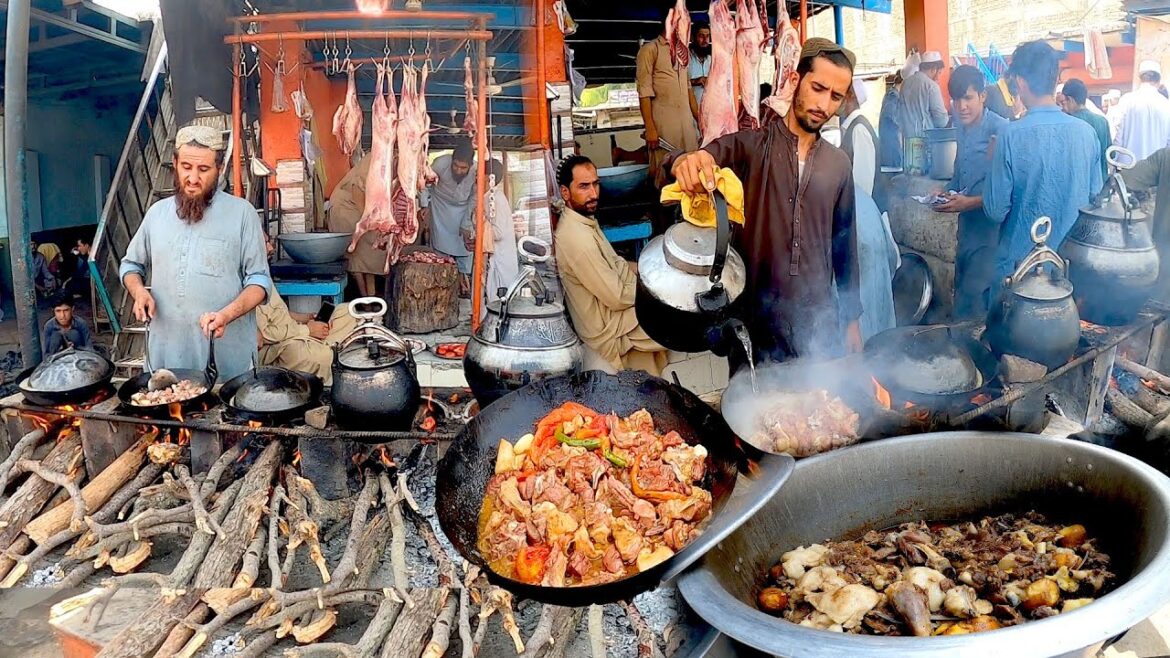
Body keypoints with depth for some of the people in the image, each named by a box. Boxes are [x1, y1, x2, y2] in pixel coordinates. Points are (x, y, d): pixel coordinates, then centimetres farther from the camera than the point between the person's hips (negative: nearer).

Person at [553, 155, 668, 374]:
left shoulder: (584, 220, 1)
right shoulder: (577, 238, -29)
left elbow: (615, 264, 13)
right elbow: (616, 297, -25)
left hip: (606, 311, 9)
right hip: (608, 333, -9)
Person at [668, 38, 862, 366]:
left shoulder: (839, 164, 8)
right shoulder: (748, 146, -5)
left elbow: (844, 243, 14)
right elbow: (706, 157, -23)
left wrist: (852, 318, 15)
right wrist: (686, 161, -47)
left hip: (821, 325, 3)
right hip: (754, 323, -3)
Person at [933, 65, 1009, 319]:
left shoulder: (999, 130, -17)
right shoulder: (963, 129, 9)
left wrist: (970, 202, -22)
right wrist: (946, 192, 4)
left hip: (990, 225, -8)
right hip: (967, 224, 8)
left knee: (976, 295, -8)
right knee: (962, 291, 16)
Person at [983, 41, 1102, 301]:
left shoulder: (1011, 135, -18)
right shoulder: (1086, 132, -4)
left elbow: (996, 210, -14)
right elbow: (1094, 197, 6)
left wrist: (994, 161, 1)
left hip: (1019, 262, -4)